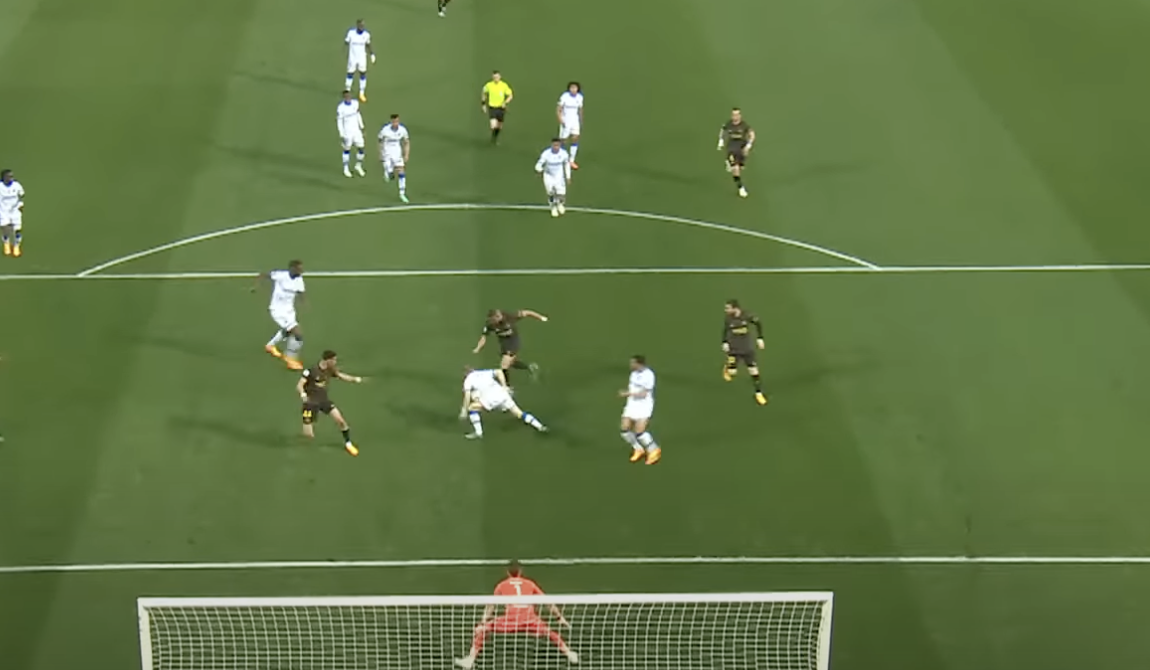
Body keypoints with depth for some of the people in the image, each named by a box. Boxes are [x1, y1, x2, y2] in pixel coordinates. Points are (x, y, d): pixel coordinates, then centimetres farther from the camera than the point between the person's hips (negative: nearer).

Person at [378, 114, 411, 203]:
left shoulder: (402, 129, -13)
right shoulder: (385, 130, -20)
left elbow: (407, 142, 1)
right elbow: (380, 142, -2)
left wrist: (406, 155, -7)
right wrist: (380, 155, 5)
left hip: (397, 153, 3)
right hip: (387, 153, -2)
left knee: (401, 173, -5)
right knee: (390, 175, -12)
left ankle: (402, 194, 6)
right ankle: (387, 172, 27)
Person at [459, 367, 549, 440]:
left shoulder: (468, 380, 15)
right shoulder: (484, 373, 28)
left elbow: (467, 395, 2)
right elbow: (499, 372, 16)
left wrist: (464, 410, 5)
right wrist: (504, 387, 17)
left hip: (490, 400, -5)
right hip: (501, 394, 5)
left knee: (471, 408, 12)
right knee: (519, 413, 12)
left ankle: (478, 433, 7)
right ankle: (540, 427, 6)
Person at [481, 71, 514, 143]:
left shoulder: (504, 85, -9)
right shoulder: (489, 85, -7)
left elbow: (510, 95, 0)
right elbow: (484, 93, 11)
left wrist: (505, 103, -17)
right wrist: (483, 104, 9)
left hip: (501, 108, 1)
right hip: (492, 108, -1)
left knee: (499, 126, 14)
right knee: (493, 126, -18)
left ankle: (496, 137, 45)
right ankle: (493, 137, 12)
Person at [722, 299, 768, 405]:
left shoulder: (747, 315, -19)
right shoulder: (727, 317, -16)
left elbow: (758, 323, 0)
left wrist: (760, 338, -2)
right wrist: (724, 343, -7)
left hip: (747, 348, 0)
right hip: (733, 349, 0)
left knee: (754, 371, 1)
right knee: (732, 373, -3)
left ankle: (758, 394, 18)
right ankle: (728, 368, 34)